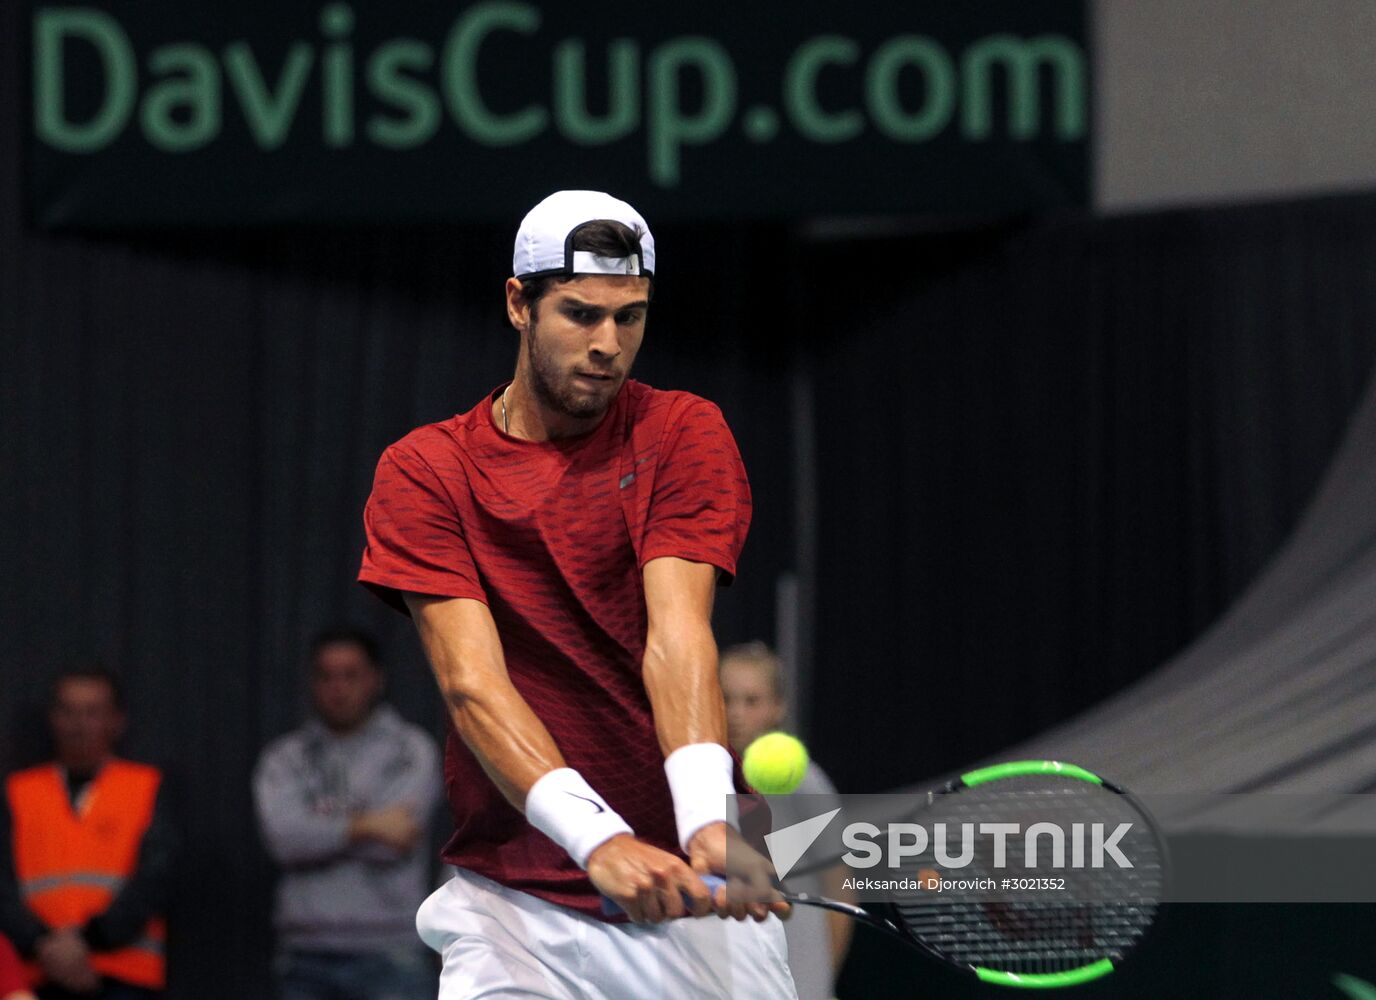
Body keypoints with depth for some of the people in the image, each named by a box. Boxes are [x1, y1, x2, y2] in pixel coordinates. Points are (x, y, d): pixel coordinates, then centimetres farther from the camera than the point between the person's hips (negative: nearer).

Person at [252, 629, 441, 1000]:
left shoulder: (410, 750, 3)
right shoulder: (285, 758, 11)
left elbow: (387, 848, -9)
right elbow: (283, 836, -8)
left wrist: (322, 831, 0)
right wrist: (366, 826, -12)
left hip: (387, 954, -3)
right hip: (306, 952, 3)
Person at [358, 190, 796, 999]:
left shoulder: (685, 436, 1)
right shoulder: (422, 472, -1)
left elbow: (677, 636, -14)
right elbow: (472, 682, -13)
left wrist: (709, 821, -32)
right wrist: (600, 839, -30)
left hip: (693, 900, 0)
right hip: (516, 898, 0)